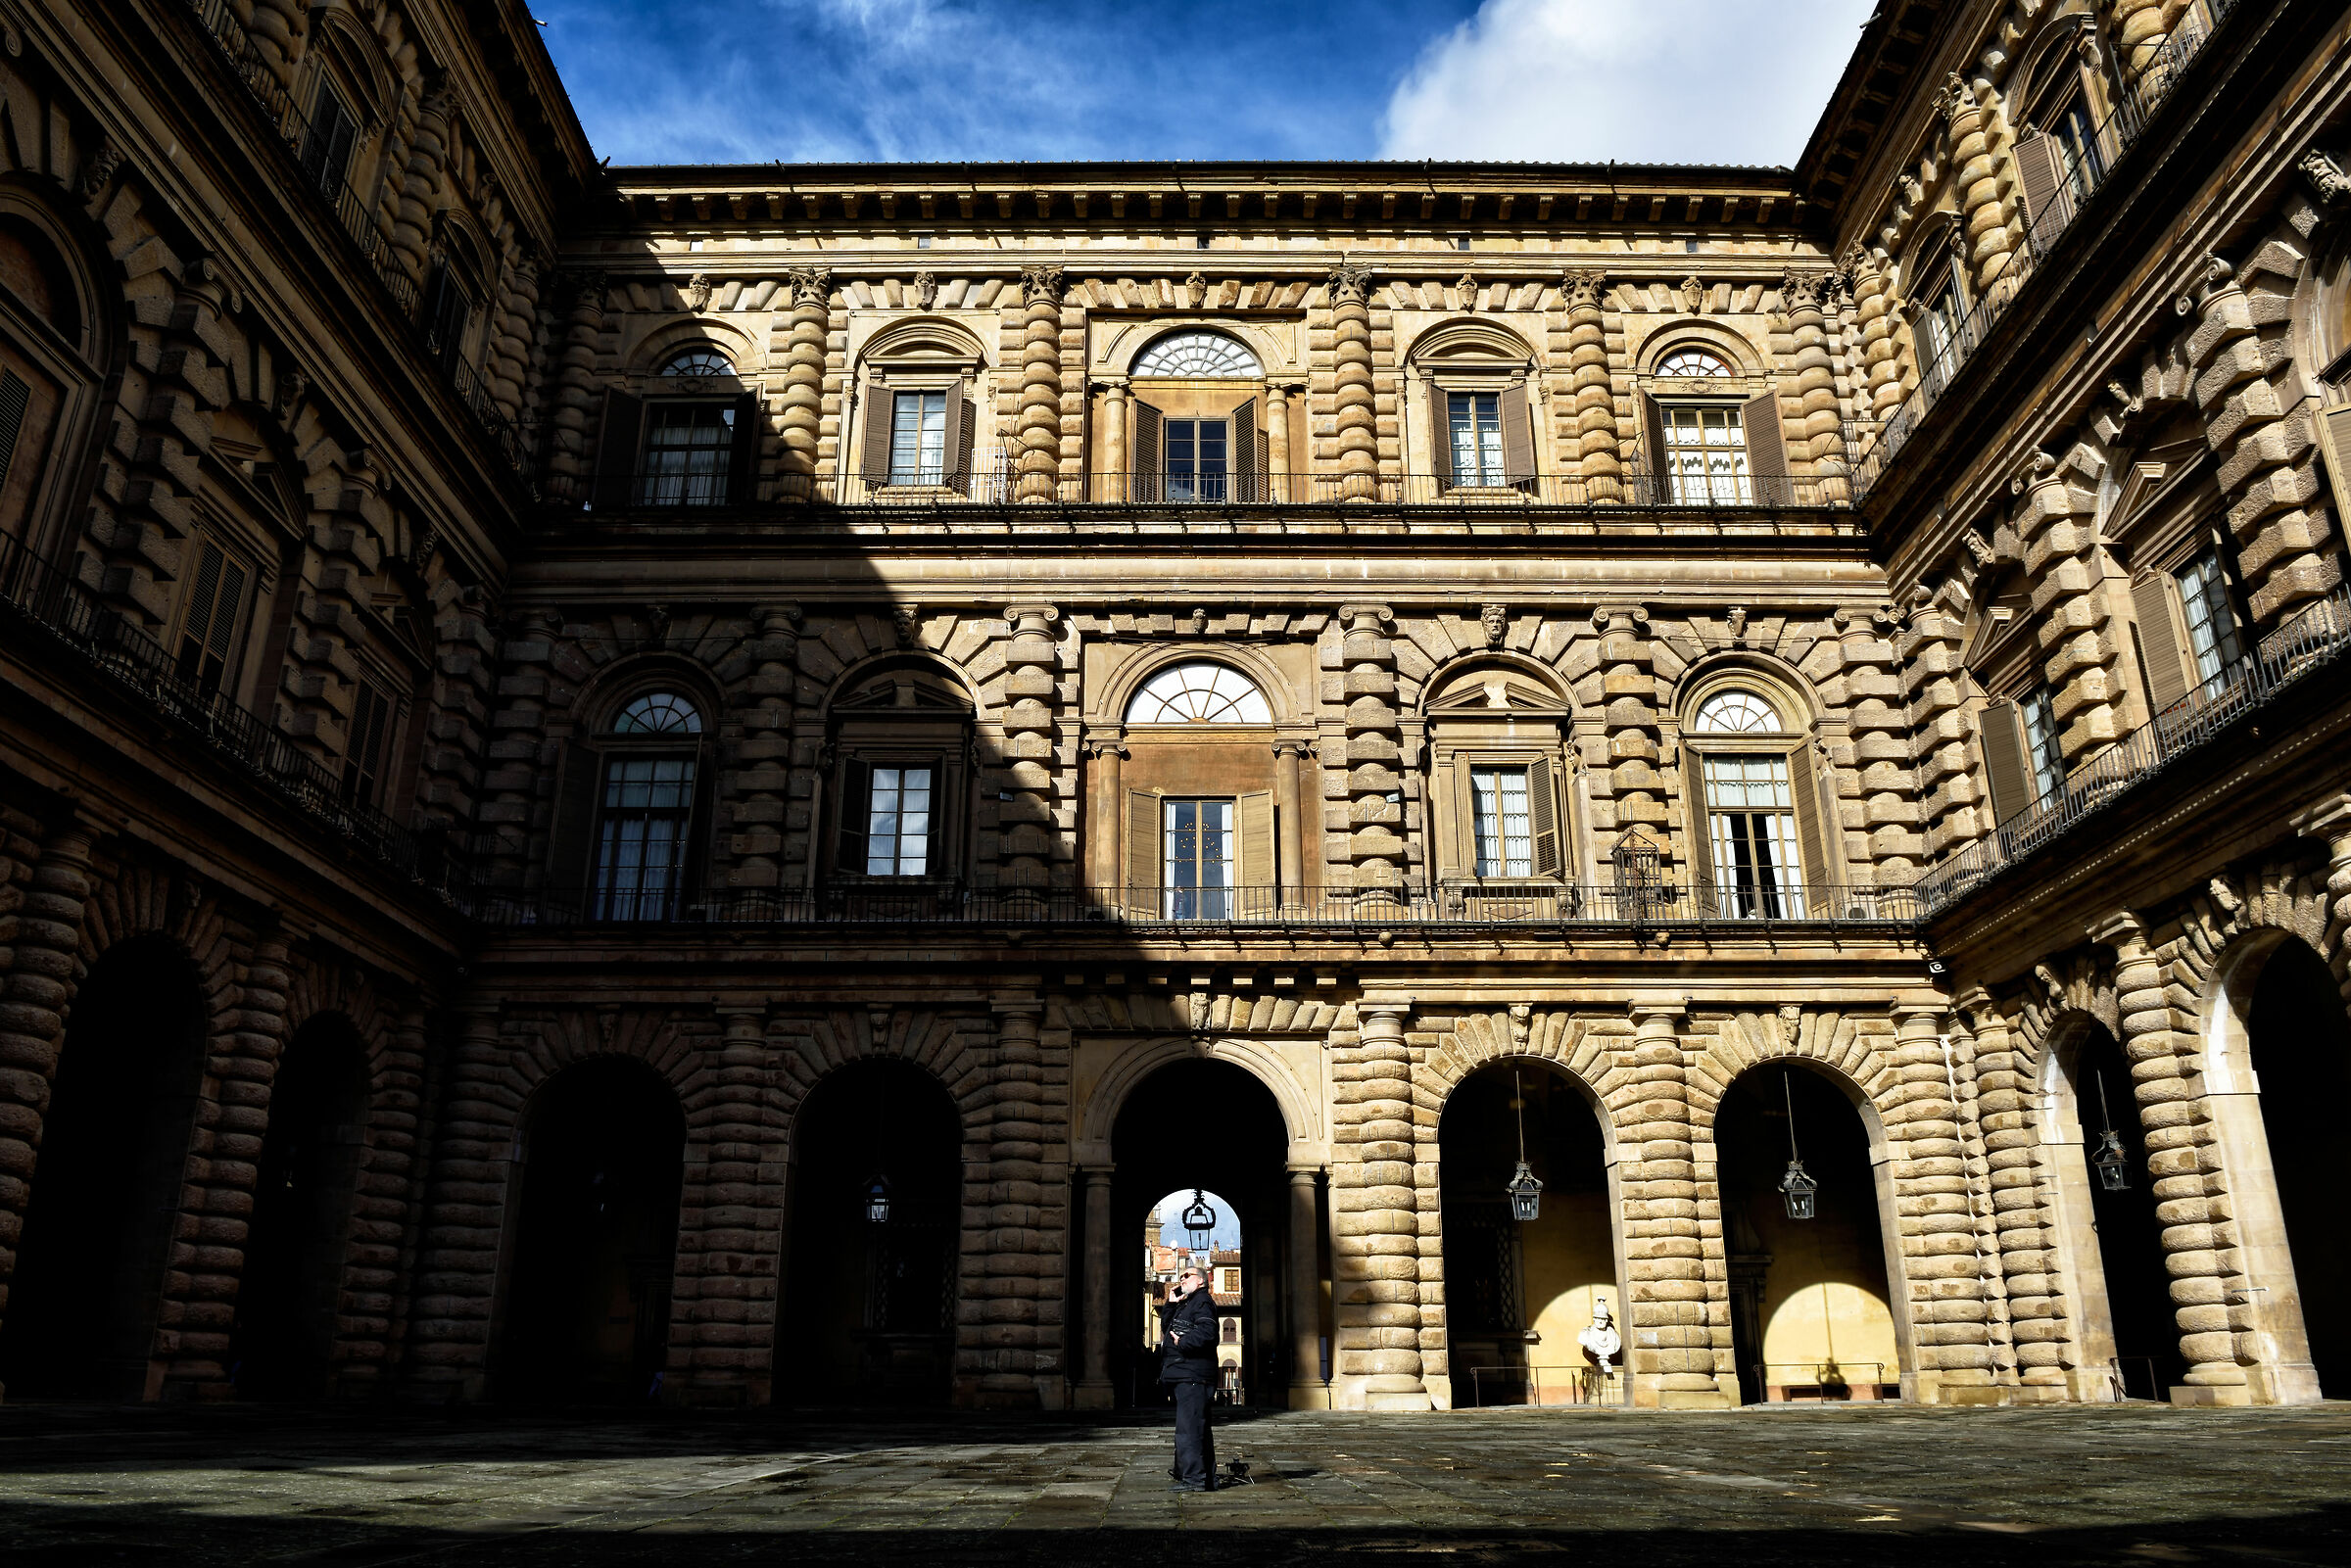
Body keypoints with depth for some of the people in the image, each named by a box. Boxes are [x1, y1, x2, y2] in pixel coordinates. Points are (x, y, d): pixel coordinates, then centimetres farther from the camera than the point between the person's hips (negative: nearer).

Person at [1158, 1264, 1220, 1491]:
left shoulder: (1202, 1301, -7)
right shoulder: (1186, 1304, 25)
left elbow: (1206, 1332, -21)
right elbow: (1168, 1328, 25)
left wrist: (1182, 1343, -15)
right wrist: (1171, 1304, 16)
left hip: (1192, 1376, -11)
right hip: (1185, 1376, 11)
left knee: (1188, 1427, -14)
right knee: (1198, 1428, 13)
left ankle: (1193, 1477, -16)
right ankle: (1207, 1479, 19)